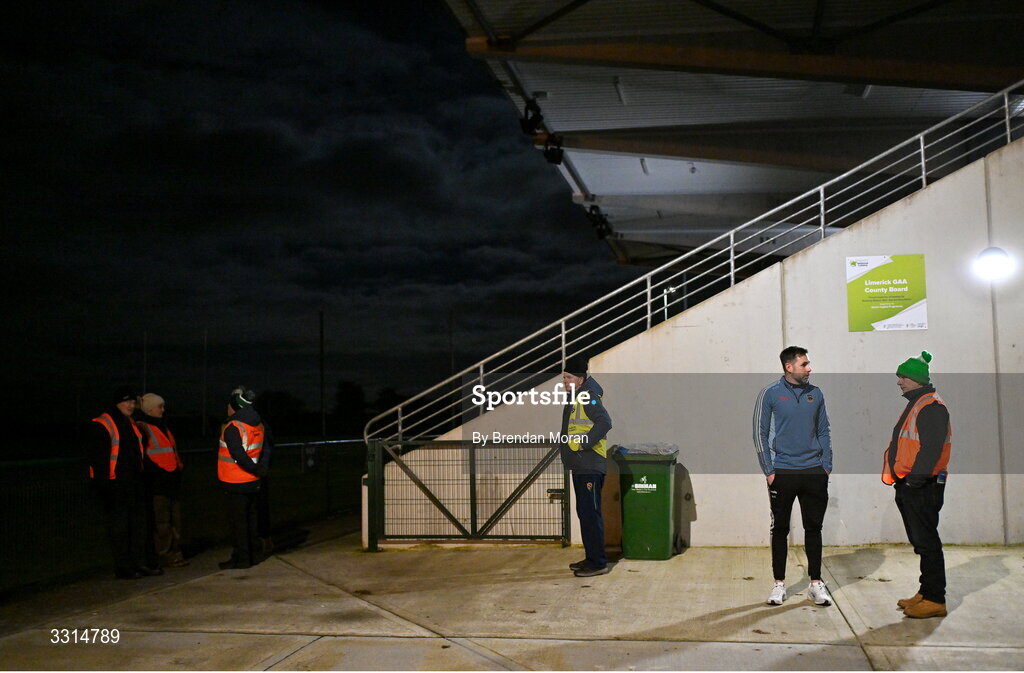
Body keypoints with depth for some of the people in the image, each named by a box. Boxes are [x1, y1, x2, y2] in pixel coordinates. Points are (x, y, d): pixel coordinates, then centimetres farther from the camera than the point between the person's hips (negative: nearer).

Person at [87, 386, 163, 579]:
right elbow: (95, 456, -15)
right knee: (118, 527, -1)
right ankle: (122, 568, 7)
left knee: (138, 523, 12)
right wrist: (102, 484, -19)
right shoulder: (101, 425, -12)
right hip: (114, 486, -8)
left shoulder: (131, 423, 14)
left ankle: (139, 563, 21)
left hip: (133, 484, 8)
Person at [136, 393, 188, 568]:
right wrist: (156, 471, -18)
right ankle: (164, 554, -1)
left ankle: (175, 552, 18)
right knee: (161, 521, -6)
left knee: (175, 518, 11)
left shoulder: (163, 426, 20)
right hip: (157, 483, -9)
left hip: (171, 479, 9)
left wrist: (179, 467, 18)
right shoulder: (143, 428, -8)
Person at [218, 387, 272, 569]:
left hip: (237, 483, -7)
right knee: (251, 517, 16)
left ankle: (241, 558, 3)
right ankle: (253, 554, 22)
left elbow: (239, 456, -24)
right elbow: (268, 446, 15)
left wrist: (256, 470, -13)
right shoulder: (259, 425, 7)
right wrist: (262, 468, 10)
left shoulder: (232, 428, -18)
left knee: (239, 520, -1)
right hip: (254, 482, 8)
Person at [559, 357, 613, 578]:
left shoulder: (588, 397, -14)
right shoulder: (575, 397, 17)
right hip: (580, 466, 11)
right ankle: (592, 558, 24)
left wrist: (584, 443, -25)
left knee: (590, 513, -8)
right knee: (584, 512, 15)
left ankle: (598, 563, -4)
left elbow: (604, 422, -27)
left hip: (589, 466, -11)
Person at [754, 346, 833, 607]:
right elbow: (760, 434, -2)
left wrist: (826, 466, 4)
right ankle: (779, 583, 15)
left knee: (814, 528, 7)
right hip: (783, 473, -3)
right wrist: (769, 471, -7)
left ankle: (816, 583, 17)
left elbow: (824, 432, 13)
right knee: (780, 529, 6)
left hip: (814, 472, 3)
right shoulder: (770, 394, -3)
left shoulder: (815, 394, 7)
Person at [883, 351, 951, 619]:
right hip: (908, 486, 10)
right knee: (920, 542, 15)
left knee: (927, 543, -5)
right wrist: (901, 480, 17)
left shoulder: (932, 407, -14)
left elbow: (932, 448, -23)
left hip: (922, 487, -10)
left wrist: (915, 478, -23)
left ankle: (935, 600, 1)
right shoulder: (914, 404, 19)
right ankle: (926, 593, 23)